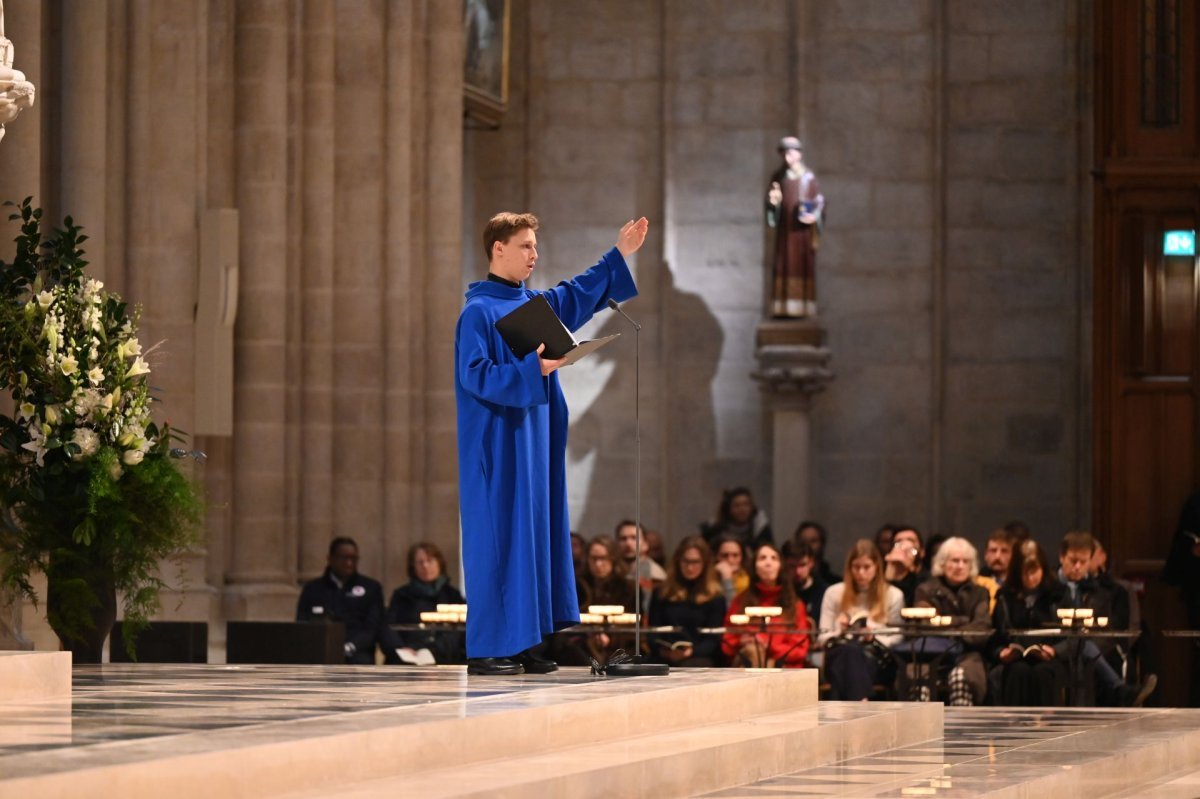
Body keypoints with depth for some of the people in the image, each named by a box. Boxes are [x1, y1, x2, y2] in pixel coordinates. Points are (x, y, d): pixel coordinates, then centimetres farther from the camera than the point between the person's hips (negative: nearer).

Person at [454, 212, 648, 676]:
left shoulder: (535, 305, 13)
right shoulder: (478, 312, -11)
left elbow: (580, 295, 29)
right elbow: (475, 375, -20)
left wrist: (620, 255, 25)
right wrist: (531, 370, -29)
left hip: (533, 444, 9)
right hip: (498, 444, -9)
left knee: (535, 533, 7)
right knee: (497, 540, -8)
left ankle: (519, 644, 10)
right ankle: (485, 649, -6)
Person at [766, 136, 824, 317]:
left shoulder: (808, 177, -2)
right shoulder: (778, 176, 8)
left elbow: (819, 201, 0)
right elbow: (771, 199, 9)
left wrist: (814, 216, -19)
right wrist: (773, 201, -15)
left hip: (802, 228, -3)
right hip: (784, 228, 3)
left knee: (803, 265, -5)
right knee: (784, 265, -1)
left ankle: (803, 308, -5)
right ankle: (782, 308, -1)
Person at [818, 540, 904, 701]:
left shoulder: (893, 595, 15)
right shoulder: (834, 593, 19)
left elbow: (896, 639, 9)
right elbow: (823, 637, 16)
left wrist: (874, 638, -10)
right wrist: (839, 632, -6)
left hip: (877, 661, -1)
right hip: (839, 656, 1)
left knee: (853, 653, -39)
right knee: (847, 650, -39)